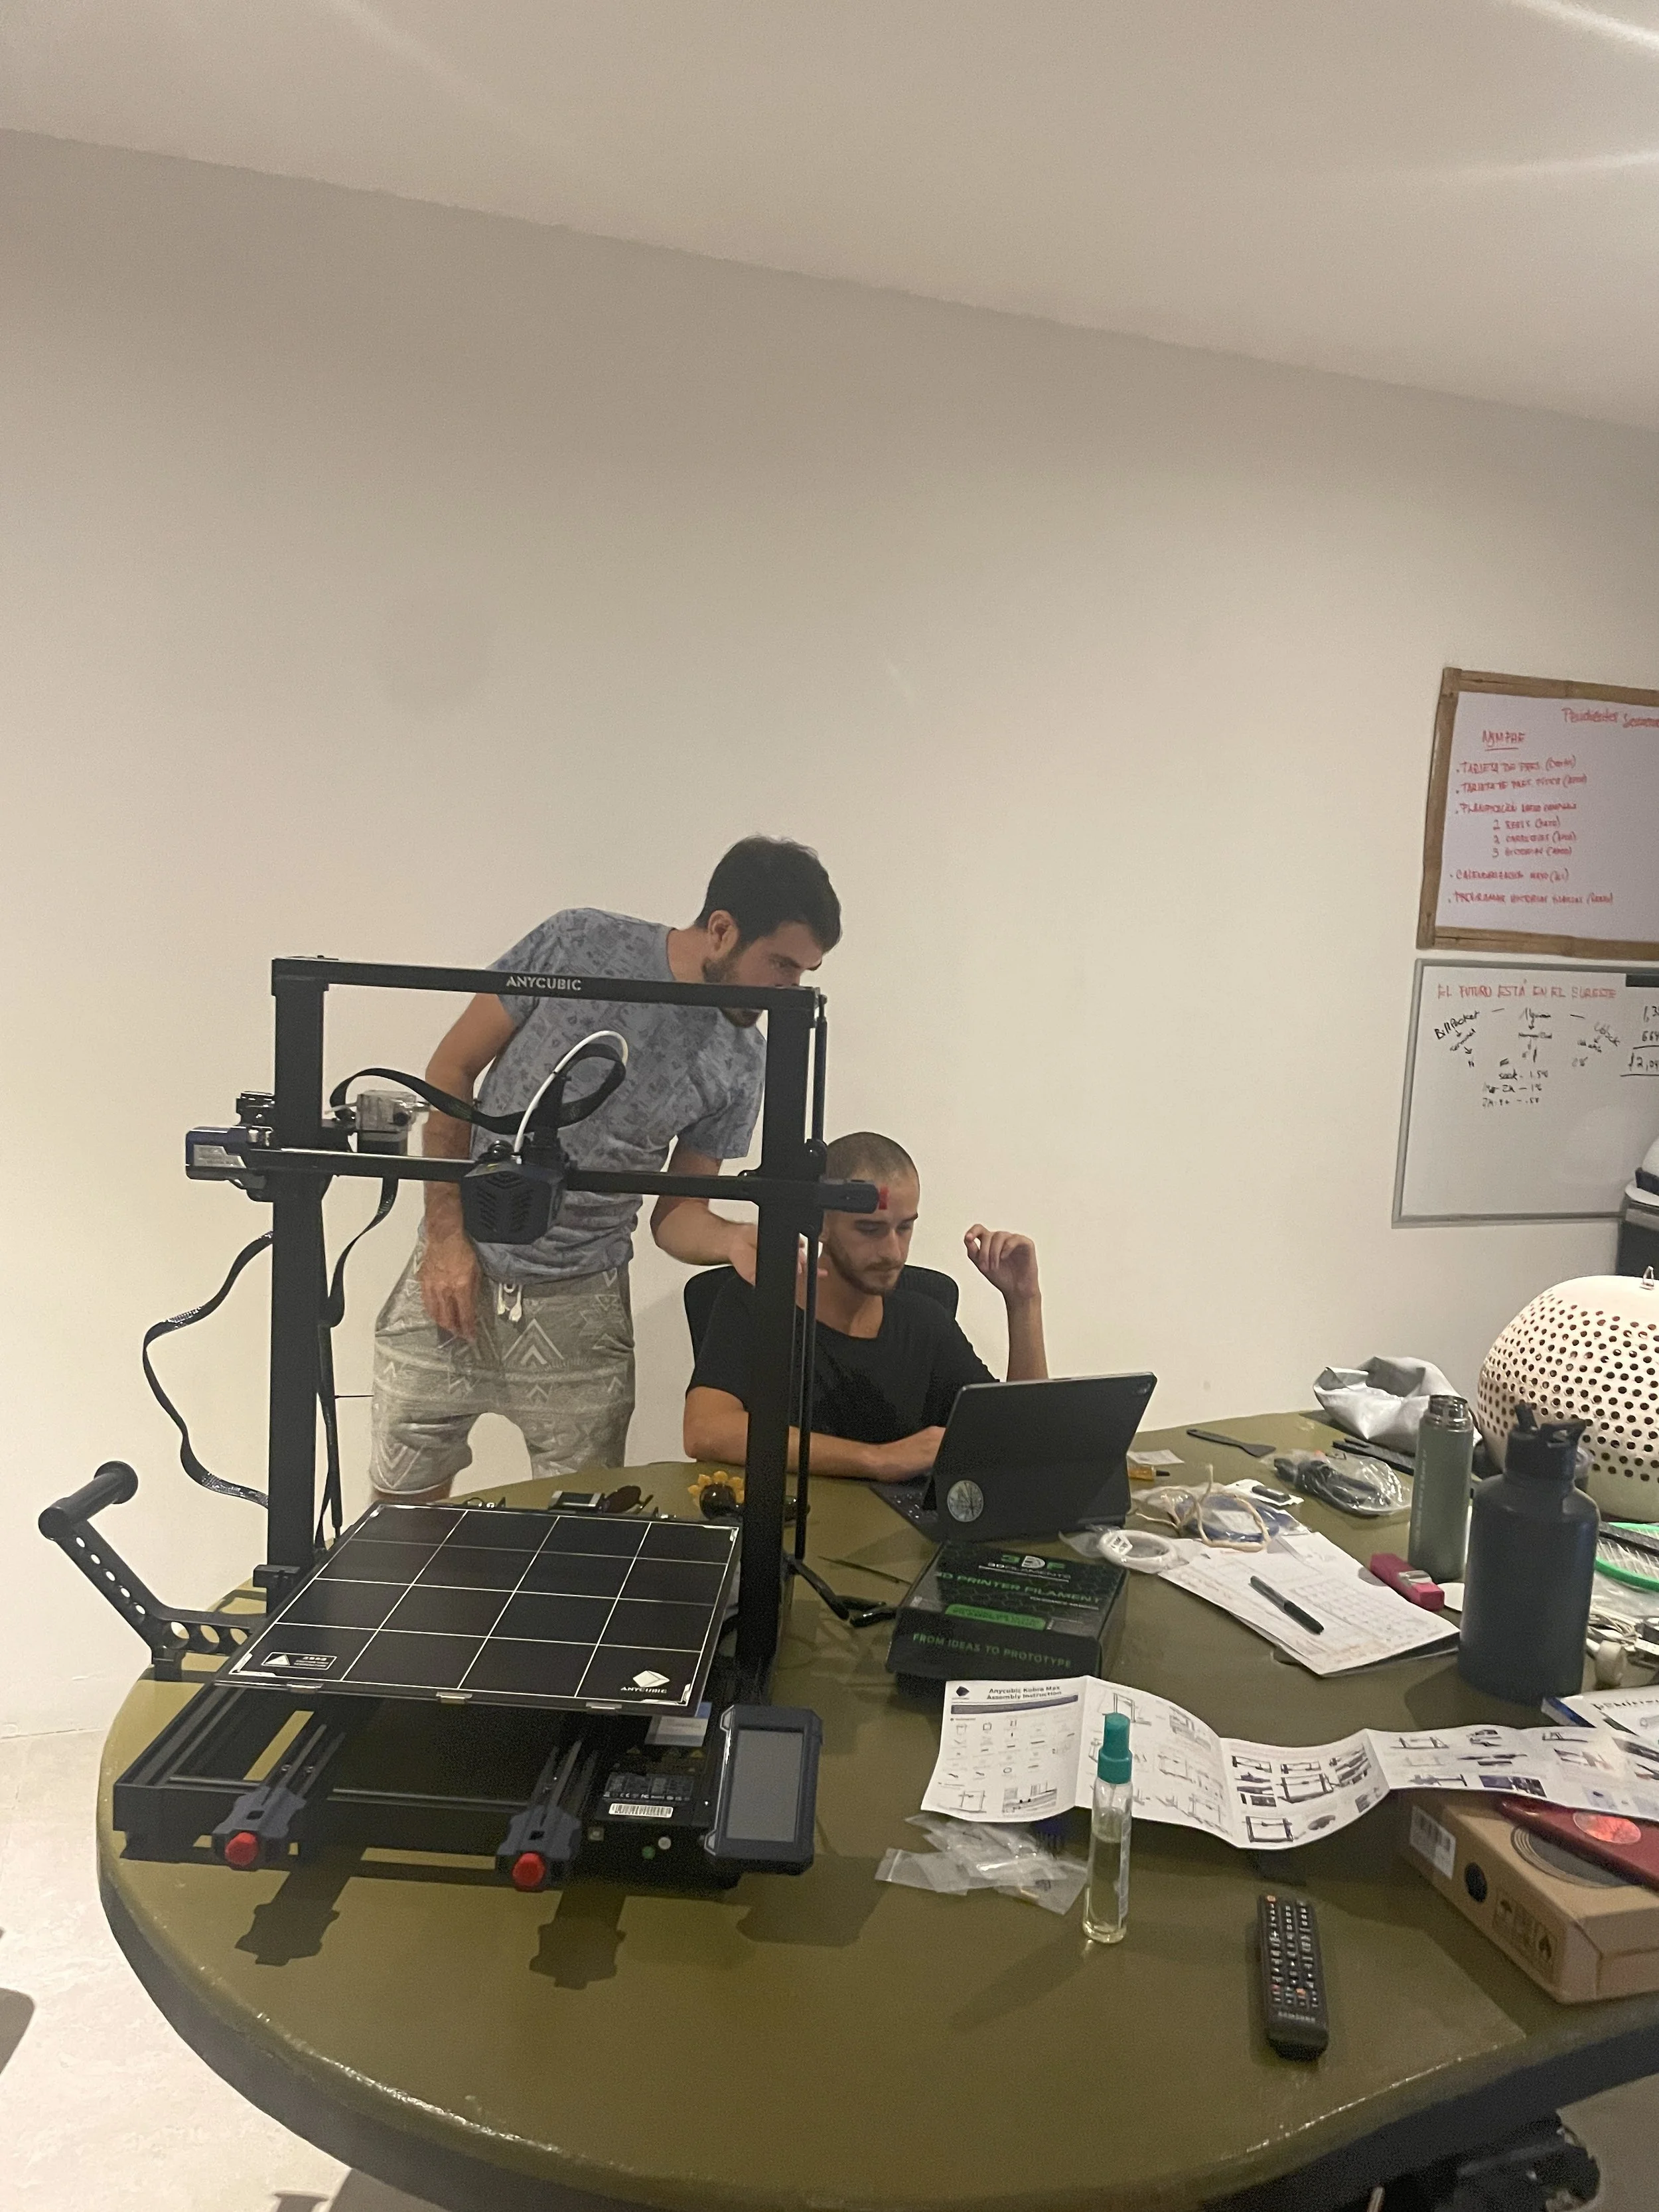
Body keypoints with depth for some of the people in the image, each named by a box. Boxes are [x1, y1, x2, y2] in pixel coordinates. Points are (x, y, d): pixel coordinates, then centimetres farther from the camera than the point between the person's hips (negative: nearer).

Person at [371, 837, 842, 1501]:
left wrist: (735, 1240, -21)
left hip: (578, 1307, 1)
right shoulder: (578, 944, -10)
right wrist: (446, 1230, -8)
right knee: (402, 1509, 12)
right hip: (455, 1271, -1)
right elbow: (452, 1069, -4)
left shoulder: (740, 1067, -4)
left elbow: (677, 1214, 2)